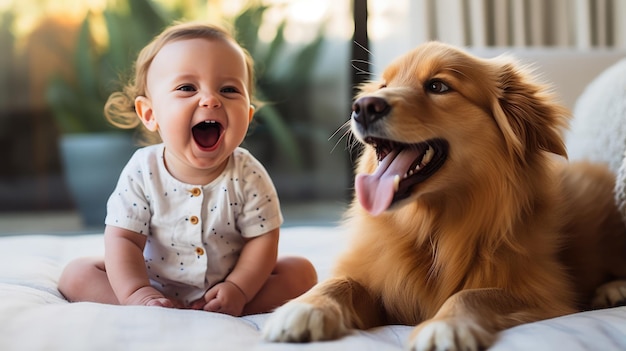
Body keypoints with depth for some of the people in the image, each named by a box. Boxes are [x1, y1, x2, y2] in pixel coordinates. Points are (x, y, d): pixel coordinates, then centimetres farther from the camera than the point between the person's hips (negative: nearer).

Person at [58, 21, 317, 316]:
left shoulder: (248, 177, -18)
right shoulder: (142, 173, -17)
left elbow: (262, 240, -13)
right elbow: (123, 239, -16)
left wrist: (237, 290, -25)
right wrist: (137, 294, -29)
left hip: (227, 285, 0)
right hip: (156, 288, 0)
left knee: (301, 272, -16)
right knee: (76, 274, -11)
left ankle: (218, 314, -24)